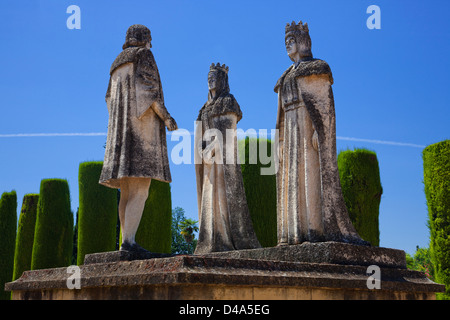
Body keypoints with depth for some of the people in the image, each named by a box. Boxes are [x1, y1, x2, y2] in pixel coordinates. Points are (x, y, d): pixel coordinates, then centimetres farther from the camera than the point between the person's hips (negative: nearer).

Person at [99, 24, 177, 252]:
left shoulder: (118, 63, 24)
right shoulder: (144, 55, 2)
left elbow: (111, 98, 20)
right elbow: (148, 87, -12)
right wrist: (166, 117, -8)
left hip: (121, 127, 8)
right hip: (142, 123, -8)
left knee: (127, 192, 4)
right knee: (140, 191, -15)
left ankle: (126, 241, 0)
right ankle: (129, 240, -25)